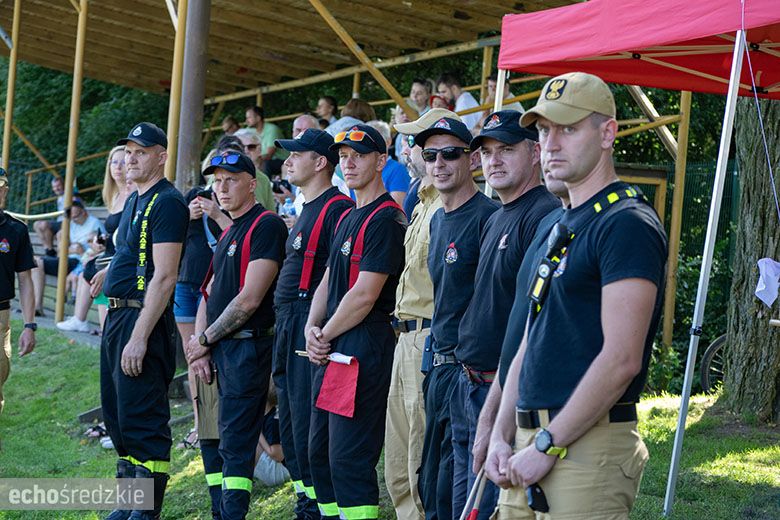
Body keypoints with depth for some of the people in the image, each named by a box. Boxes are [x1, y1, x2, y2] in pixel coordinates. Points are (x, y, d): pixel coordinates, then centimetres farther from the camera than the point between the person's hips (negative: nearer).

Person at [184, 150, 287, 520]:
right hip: (222, 348, 9)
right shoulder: (228, 232, 19)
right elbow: (209, 293, 17)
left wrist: (204, 340, -8)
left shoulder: (266, 226, -11)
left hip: (248, 346, -9)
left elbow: (249, 299, -16)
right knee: (230, 438, 10)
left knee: (235, 443, -10)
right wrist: (200, 347, 4)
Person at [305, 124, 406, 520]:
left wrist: (325, 336, -7)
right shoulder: (347, 218, 19)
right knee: (320, 453, 14)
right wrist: (312, 328, 2)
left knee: (349, 461, -10)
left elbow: (365, 295, -17)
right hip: (331, 351, 10)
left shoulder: (385, 219, -12)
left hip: (364, 346, -10)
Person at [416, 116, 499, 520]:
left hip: (469, 368, -9)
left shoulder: (488, 216, -13)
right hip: (437, 364, 9)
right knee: (431, 486, 15)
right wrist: (433, 356, 18)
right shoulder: (437, 220, 16)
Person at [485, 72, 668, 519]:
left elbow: (621, 360, -19)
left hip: (591, 445, -9)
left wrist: (547, 446, -17)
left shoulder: (627, 223, -12)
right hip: (533, 439, 9)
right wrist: (502, 437, 11)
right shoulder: (559, 227, 18)